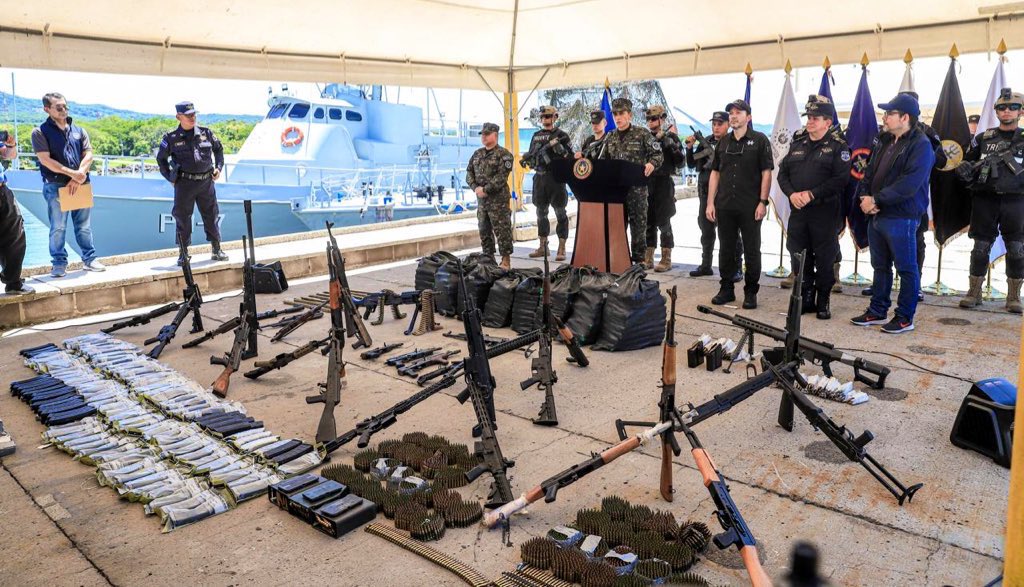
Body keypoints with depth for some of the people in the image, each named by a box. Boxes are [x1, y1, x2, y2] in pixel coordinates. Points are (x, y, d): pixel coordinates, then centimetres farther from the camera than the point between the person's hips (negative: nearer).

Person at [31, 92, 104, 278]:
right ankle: (59, 263, 8)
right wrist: (72, 173, -17)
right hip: (55, 186, -3)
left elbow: (88, 155, 3)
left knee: (84, 226, 8)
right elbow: (45, 160, -10)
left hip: (80, 185, 3)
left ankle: (89, 259, 16)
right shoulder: (40, 132, 0)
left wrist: (78, 178, -11)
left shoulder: (79, 130, 11)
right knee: (58, 227, 1)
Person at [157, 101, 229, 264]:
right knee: (182, 218, 2)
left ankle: (217, 250, 18)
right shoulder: (171, 138, -1)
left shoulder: (206, 133, 5)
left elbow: (219, 149, 20)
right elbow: (161, 158, 11)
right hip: (184, 183, -2)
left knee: (211, 216, 8)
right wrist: (170, 178, 4)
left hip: (206, 182, 2)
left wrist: (218, 167, 10)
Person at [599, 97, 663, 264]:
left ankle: (638, 258, 8)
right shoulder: (610, 137, 14)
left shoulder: (642, 134, -1)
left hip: (637, 186, -4)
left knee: (638, 222, 0)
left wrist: (652, 164, -21)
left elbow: (658, 154, -2)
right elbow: (604, 160, 21)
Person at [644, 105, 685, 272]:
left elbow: (680, 162, -6)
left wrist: (671, 145, -18)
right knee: (648, 223, 8)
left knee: (663, 223, -3)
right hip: (646, 184, 5)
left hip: (663, 184, -5)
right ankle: (648, 258, 14)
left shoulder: (671, 137, -1)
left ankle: (666, 260, 3)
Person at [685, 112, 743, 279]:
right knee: (706, 231, 14)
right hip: (705, 192, 6)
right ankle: (705, 265, 25)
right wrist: (689, 148, -3)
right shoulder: (706, 142, 11)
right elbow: (691, 165, 12)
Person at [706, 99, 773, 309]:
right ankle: (726, 289, 21)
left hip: (750, 207, -4)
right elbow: (715, 173, 13)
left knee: (752, 250, 3)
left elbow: (766, 173, -5)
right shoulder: (723, 143, 12)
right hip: (725, 207, 4)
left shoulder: (760, 140, -1)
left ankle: (750, 292, 12)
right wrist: (710, 202, 6)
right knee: (726, 249, 10)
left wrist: (763, 202, -12)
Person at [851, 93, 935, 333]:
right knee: (880, 266, 16)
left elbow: (909, 184, -21)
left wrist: (876, 199, -20)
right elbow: (869, 172, 14)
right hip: (876, 215, 8)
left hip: (901, 219, -8)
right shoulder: (885, 142, 15)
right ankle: (877, 312, 26)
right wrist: (865, 196, -5)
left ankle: (905, 318, 10)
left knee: (906, 268, 2)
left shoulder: (920, 145, -11)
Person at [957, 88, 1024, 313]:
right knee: (980, 248, 4)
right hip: (985, 201, 1)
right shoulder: (983, 138, 11)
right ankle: (974, 293, 13)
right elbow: (968, 162, 17)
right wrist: (965, 168, -5)